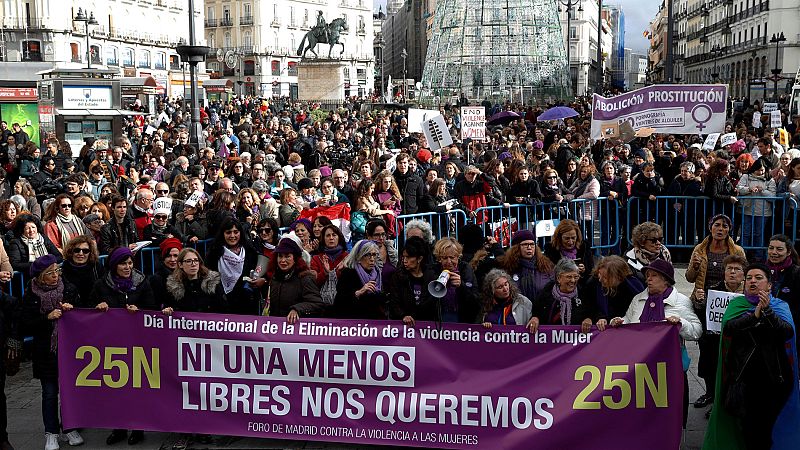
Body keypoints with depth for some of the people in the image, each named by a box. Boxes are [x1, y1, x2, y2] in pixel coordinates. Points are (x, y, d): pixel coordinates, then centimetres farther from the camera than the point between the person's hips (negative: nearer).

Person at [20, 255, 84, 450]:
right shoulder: (31, 295, -4)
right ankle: (51, 433, 15)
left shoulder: (69, 289, 0)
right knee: (50, 392, 4)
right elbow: (26, 326, -6)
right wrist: (47, 317, -18)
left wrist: (71, 309, -11)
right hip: (45, 351, -1)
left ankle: (70, 428, 23)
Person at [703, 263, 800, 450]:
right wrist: (754, 315, -24)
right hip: (743, 372, 0)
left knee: (766, 419, 1)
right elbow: (728, 327, -13)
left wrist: (767, 311, -26)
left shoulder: (780, 306, 6)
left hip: (771, 374, 0)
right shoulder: (737, 304, 7)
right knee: (747, 421, 1)